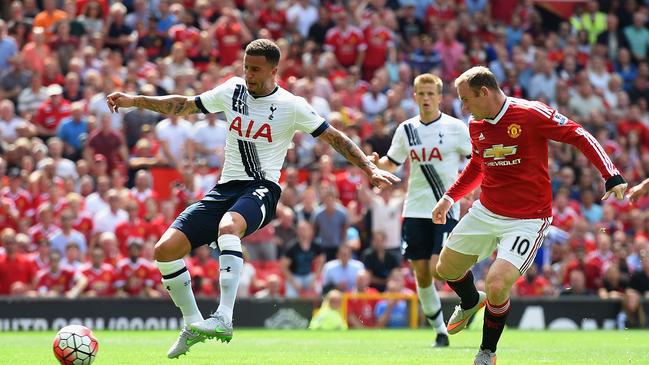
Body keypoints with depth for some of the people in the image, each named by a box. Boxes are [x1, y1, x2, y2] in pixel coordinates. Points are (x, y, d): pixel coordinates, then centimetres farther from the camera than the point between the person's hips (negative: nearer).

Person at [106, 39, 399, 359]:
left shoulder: (291, 106, -2)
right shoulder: (233, 90, 9)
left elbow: (333, 137, 3)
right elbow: (183, 106, 17)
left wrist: (370, 168, -5)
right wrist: (134, 101, 10)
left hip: (261, 188, -5)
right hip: (225, 188, 6)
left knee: (228, 225, -41)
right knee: (165, 249, -10)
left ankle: (224, 319, -46)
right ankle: (193, 325, 7)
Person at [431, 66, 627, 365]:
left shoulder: (531, 114, -19)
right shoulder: (475, 126, 2)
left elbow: (579, 136, -15)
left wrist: (612, 177, -22)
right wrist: (450, 197, 17)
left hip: (527, 220, -7)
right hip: (485, 213, 7)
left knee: (496, 285, -21)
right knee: (445, 269, 16)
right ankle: (470, 302, 52)